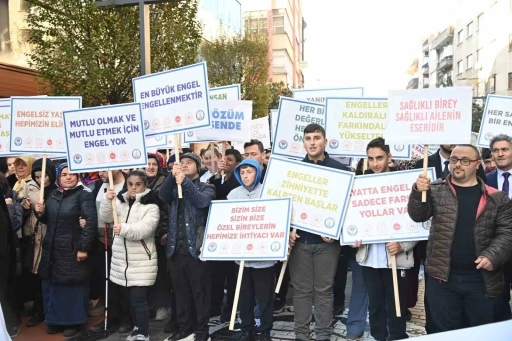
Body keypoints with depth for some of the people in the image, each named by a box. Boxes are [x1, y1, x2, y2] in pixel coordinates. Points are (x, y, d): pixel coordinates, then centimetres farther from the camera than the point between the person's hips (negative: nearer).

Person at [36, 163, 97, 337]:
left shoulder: (84, 194, -11)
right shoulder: (53, 195, 9)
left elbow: (91, 222, -19)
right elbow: (48, 220, 18)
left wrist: (83, 247, -21)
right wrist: (40, 212, -4)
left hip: (73, 249, -6)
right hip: (52, 248, 6)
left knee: (73, 286, 4)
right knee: (52, 284, 14)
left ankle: (73, 321, 19)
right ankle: (55, 319, 30)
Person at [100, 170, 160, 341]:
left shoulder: (151, 206, -9)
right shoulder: (120, 201, 9)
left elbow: (145, 229, -21)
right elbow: (105, 217, 1)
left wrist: (124, 229, -37)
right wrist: (107, 200, -16)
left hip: (141, 261, -6)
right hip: (121, 259, 6)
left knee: (139, 298, -5)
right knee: (130, 298, 16)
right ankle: (137, 327, 31)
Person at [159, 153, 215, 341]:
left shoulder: (206, 187, 4)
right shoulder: (174, 186, 16)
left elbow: (202, 201, -18)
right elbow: (163, 195, -6)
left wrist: (185, 181, -24)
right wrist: (172, 176, -21)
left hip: (195, 247, -4)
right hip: (176, 247, 5)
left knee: (200, 291, 3)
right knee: (180, 291, 13)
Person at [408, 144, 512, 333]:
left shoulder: (497, 198, 1)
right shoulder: (436, 190, 1)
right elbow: (418, 216, -8)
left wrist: (493, 256, -16)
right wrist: (418, 192, -25)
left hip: (482, 279, 0)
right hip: (442, 276, 0)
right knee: (444, 332, 13)